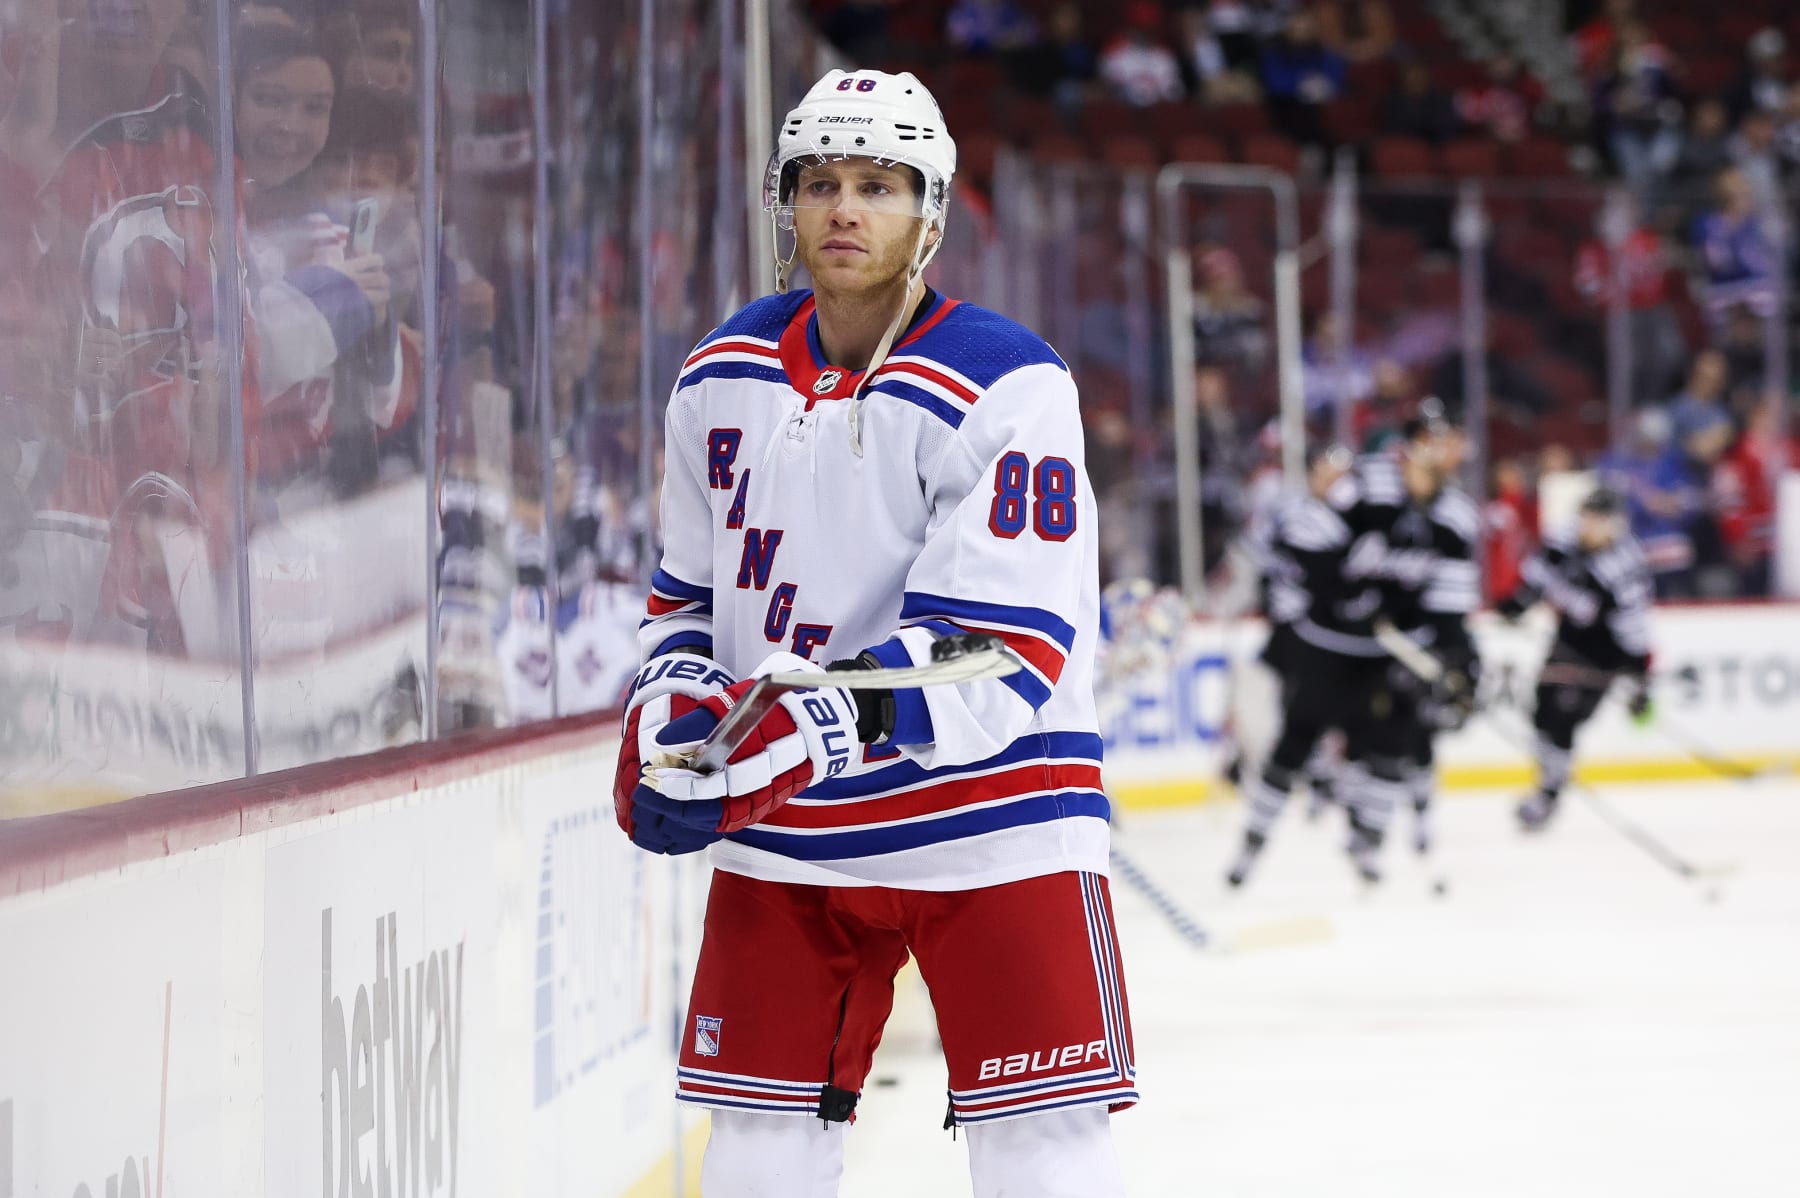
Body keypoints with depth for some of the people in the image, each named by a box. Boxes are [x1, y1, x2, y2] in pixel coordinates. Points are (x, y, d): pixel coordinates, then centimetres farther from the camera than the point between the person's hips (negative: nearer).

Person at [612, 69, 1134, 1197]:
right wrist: (667, 718, -3)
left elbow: (1001, 650, -21)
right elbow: (690, 595, 19)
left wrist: (810, 731, -31)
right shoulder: (723, 380, 6)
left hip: (987, 829, -5)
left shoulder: (1007, 388, -14)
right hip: (778, 833, 5)